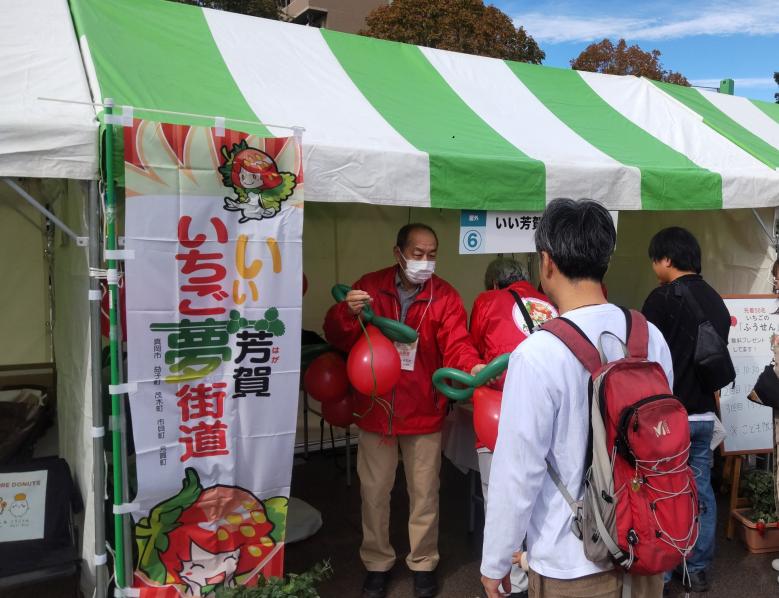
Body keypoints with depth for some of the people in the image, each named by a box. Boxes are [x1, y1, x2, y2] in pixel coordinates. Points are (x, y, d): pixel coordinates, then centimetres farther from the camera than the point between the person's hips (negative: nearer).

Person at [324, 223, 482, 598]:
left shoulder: (444, 296, -6)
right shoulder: (370, 286, -3)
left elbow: (455, 344, -18)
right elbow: (337, 339, -5)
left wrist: (474, 366, -41)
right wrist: (348, 313, -28)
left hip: (424, 412, -1)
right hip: (375, 409, 1)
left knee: (425, 493, 13)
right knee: (374, 492, 14)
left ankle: (423, 564, 34)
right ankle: (377, 563, 35)